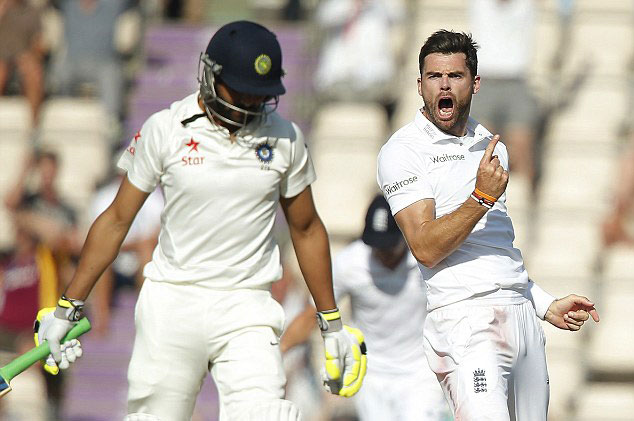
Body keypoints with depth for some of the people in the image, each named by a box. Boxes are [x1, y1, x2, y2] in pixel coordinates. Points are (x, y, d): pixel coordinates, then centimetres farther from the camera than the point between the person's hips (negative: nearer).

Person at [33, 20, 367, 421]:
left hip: (247, 312, 0)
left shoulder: (284, 139, 4)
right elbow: (117, 220, 5)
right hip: (172, 303, 0)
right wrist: (67, 308, 4)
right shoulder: (165, 130, -1)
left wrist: (332, 323, 18)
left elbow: (306, 229, 16)